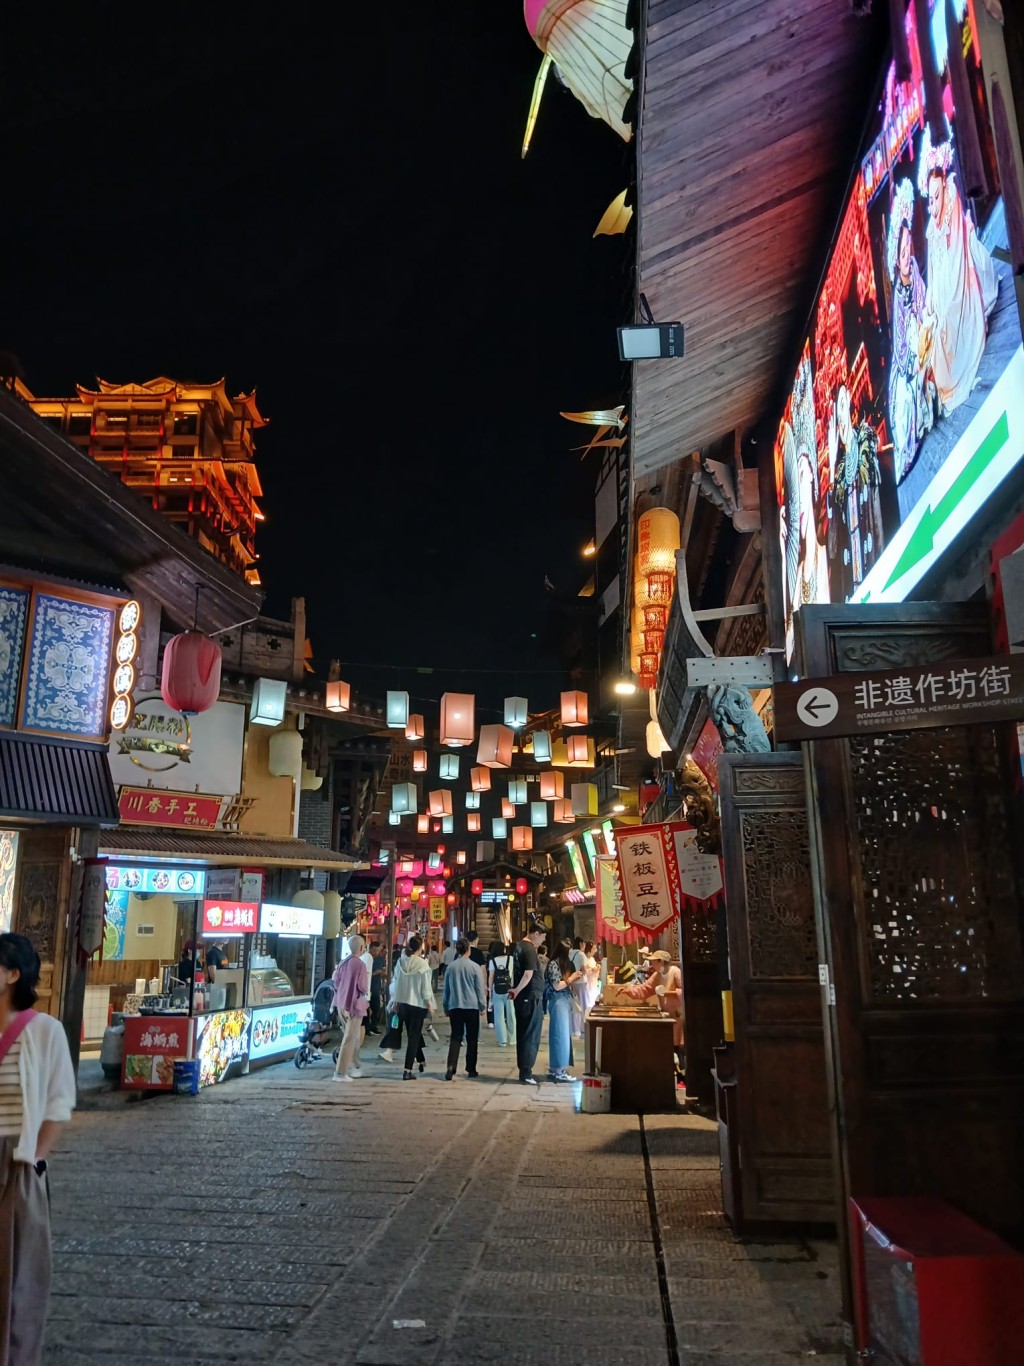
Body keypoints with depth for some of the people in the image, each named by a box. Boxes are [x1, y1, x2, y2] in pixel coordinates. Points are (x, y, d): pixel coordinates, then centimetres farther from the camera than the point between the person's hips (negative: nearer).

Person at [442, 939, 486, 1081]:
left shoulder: (451, 967, 3)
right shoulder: (474, 967, -6)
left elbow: (446, 988, 10)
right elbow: (480, 989, -4)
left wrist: (446, 1007, 19)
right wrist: (483, 1006, 6)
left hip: (455, 1007, 2)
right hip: (472, 1006, -2)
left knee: (456, 1037, 5)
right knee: (472, 1038, 8)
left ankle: (451, 1067, -10)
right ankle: (471, 1069, 10)